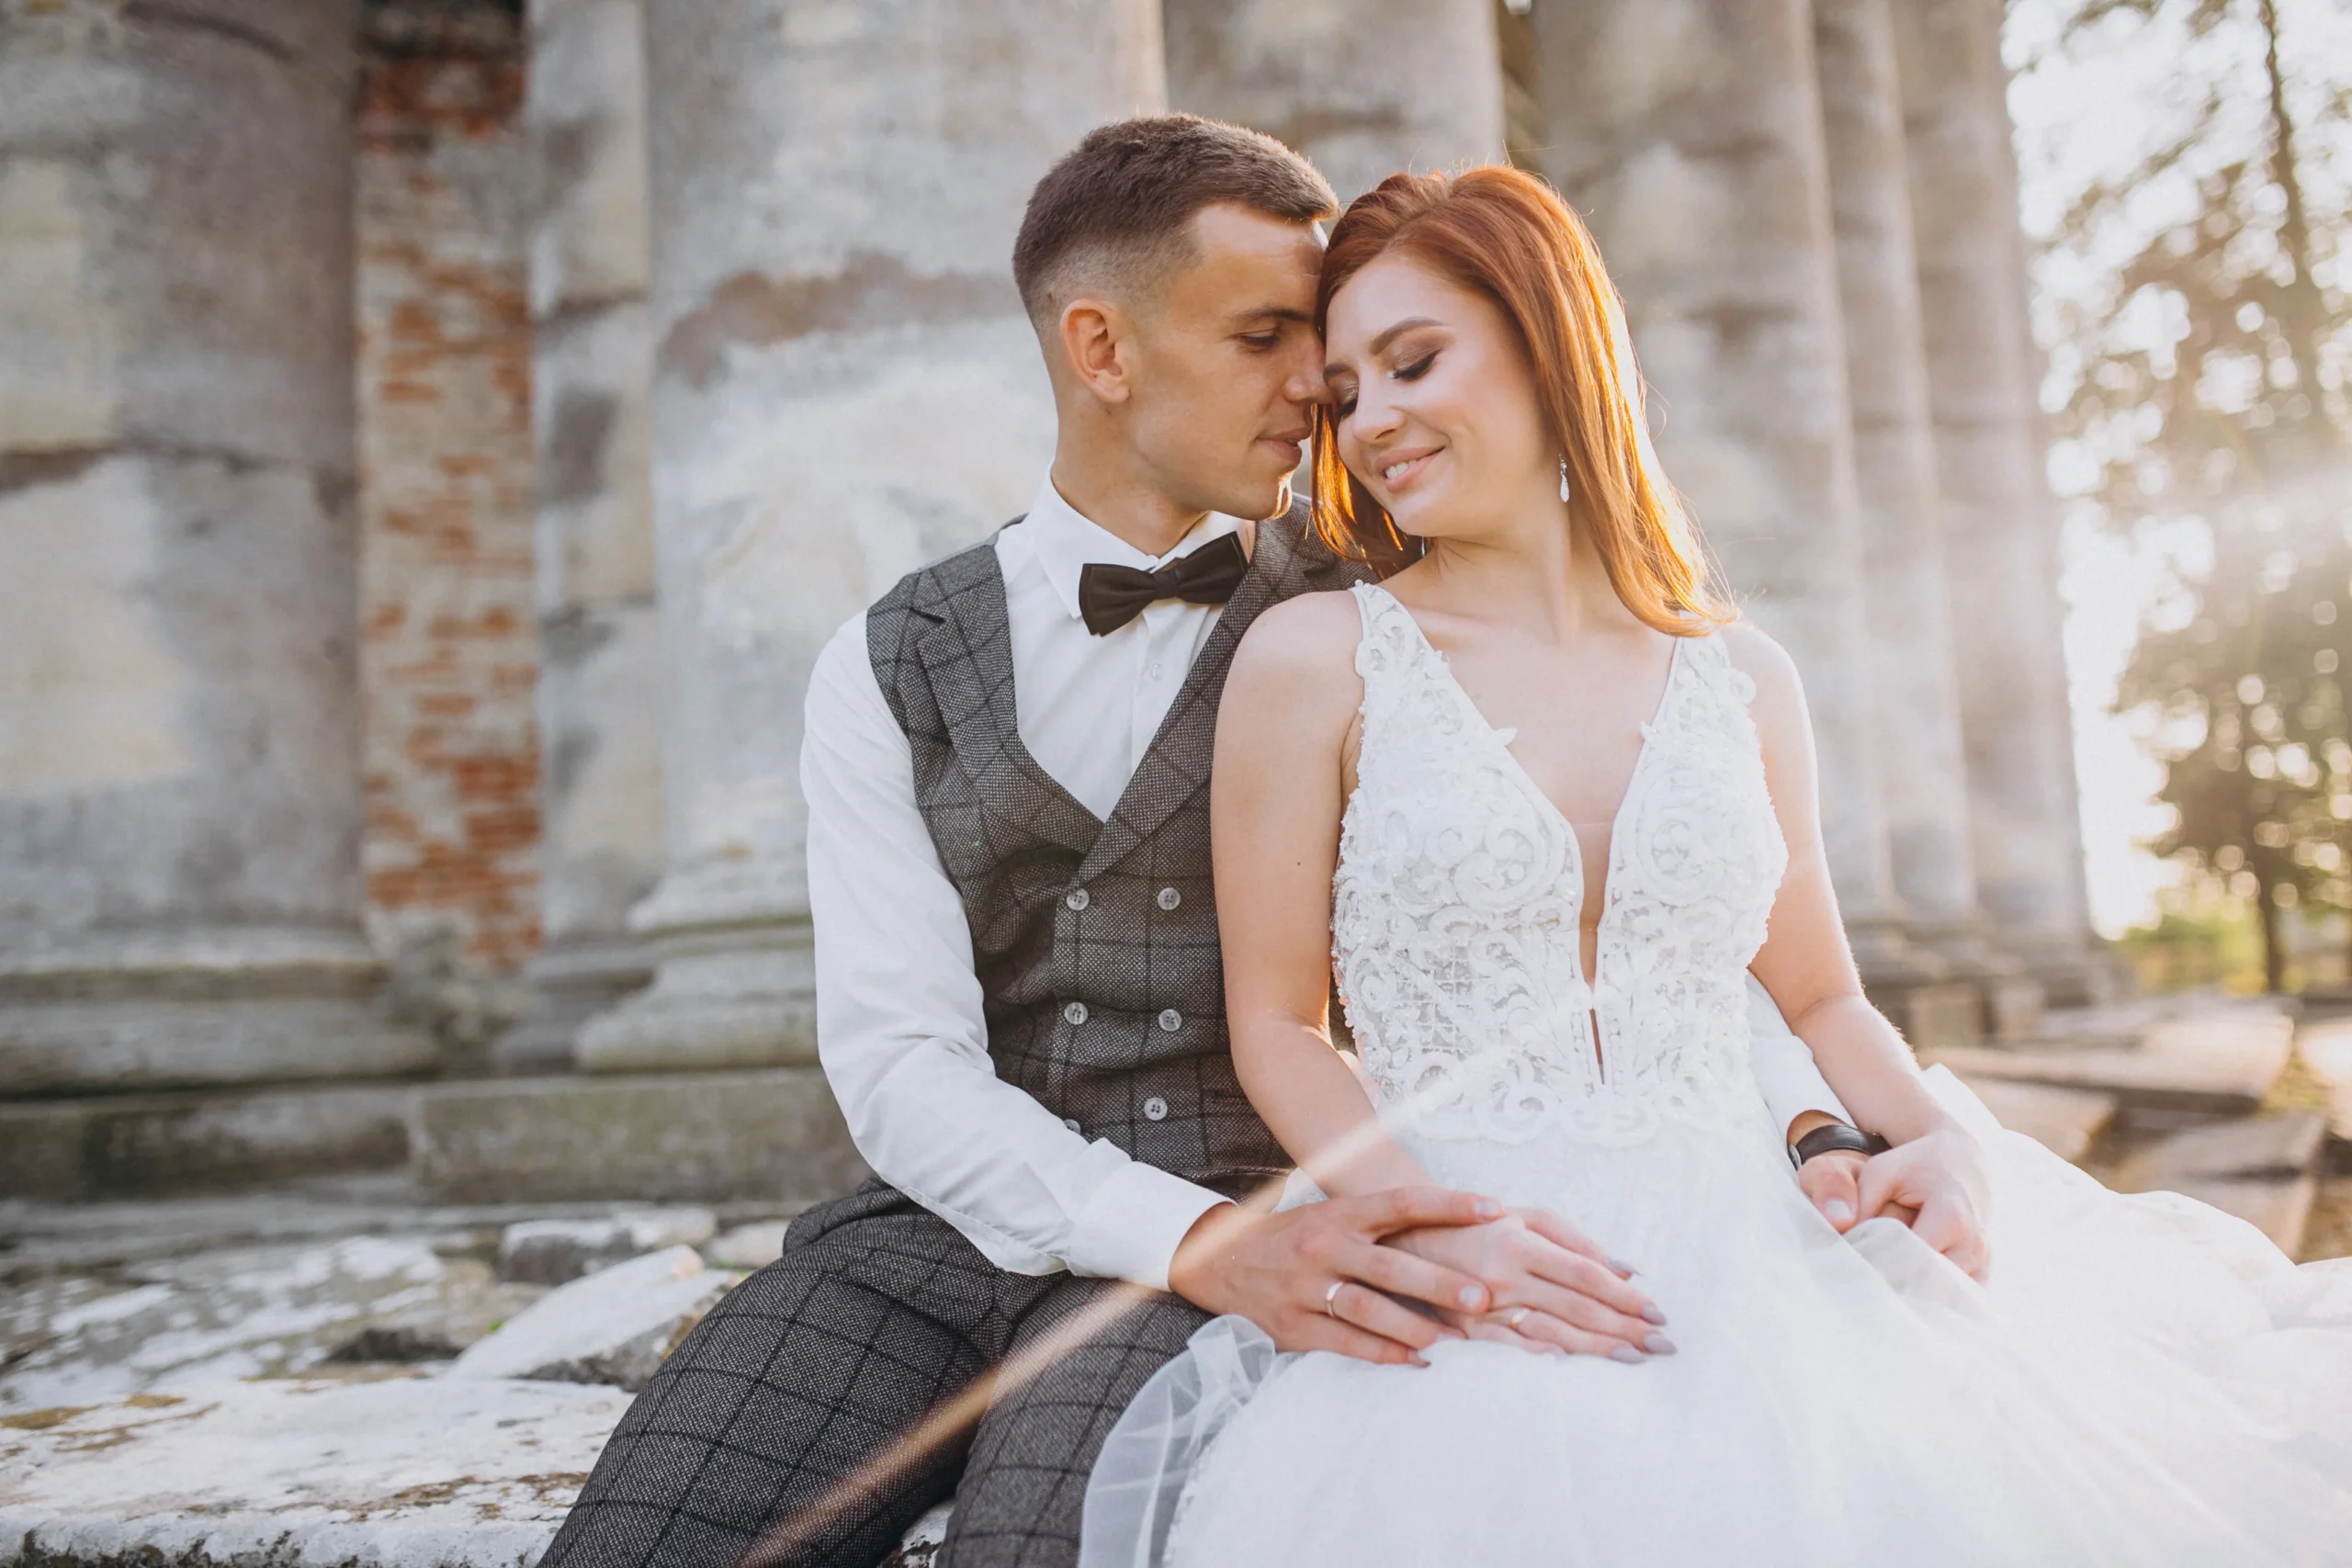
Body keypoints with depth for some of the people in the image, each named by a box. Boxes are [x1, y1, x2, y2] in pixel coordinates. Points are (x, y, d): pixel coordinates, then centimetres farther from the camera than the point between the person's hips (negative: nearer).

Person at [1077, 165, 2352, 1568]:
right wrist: (1447, 1235, -14)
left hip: (1751, 1272, 3)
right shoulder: (1315, 659, -1)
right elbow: (1276, 1028, 0)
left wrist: (1946, 1137, -1)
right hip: (1472, 1334, -3)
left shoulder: (1741, 677, 8)